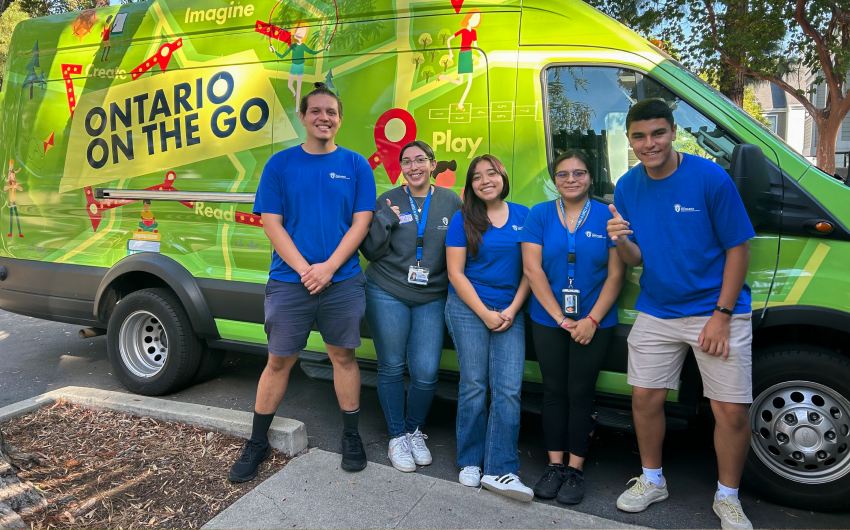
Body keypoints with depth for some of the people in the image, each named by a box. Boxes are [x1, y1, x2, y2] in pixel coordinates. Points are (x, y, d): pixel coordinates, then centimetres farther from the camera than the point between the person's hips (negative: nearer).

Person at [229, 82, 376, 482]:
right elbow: (271, 223, -2)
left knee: (343, 355, 10)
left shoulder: (356, 166, 5)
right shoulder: (280, 164, 3)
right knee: (279, 360, 6)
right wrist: (304, 269, -13)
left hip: (342, 281, 1)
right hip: (289, 280, 0)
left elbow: (361, 223, -1)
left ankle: (351, 437, 26)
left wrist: (328, 267, -12)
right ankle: (258, 444, 21)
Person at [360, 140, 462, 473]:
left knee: (426, 373, -3)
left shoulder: (451, 202, 3)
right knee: (391, 367, 5)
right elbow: (370, 251, 1)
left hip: (432, 298, 1)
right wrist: (385, 220, -14)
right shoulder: (387, 202, 1)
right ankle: (397, 436, 23)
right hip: (388, 295, 0)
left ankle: (414, 430, 24)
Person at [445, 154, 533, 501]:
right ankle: (470, 462, 17)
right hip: (468, 309, -2)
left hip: (510, 312, 2)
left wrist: (512, 310, -4)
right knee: (474, 386, 1)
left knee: (508, 389, -5)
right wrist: (486, 314, -8)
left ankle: (500, 470, 2)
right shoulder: (462, 219, 1)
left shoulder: (523, 216, 7)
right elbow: (455, 272, -3)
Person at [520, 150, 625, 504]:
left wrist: (591, 320, -12)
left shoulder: (607, 217, -1)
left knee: (580, 393, 5)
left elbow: (615, 275, -3)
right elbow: (532, 269, -6)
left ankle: (575, 470, 18)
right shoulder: (540, 215, 1)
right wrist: (562, 319, -11)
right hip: (548, 320, 1)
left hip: (594, 323, -1)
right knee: (554, 391, 8)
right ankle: (554, 466, 20)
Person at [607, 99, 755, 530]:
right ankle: (652, 480, 32)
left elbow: (737, 248, -9)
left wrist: (721, 315, -13)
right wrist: (621, 241, -20)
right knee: (645, 397, 9)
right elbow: (636, 260, 4)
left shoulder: (711, 178, -13)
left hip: (716, 311, -3)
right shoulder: (627, 187, 0)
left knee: (732, 411, -1)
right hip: (655, 312, 4)